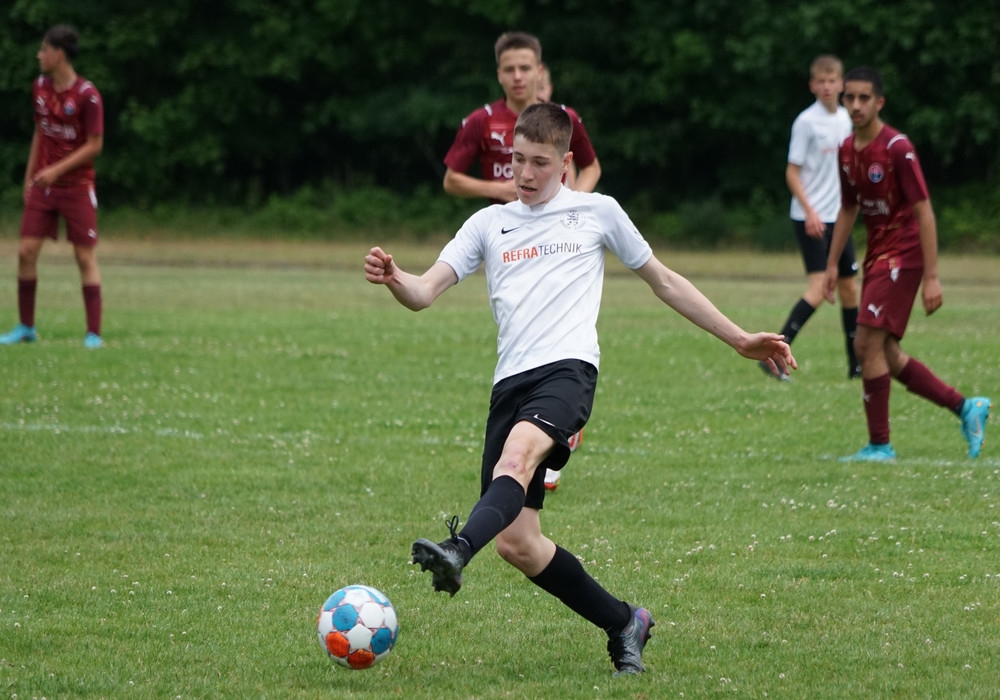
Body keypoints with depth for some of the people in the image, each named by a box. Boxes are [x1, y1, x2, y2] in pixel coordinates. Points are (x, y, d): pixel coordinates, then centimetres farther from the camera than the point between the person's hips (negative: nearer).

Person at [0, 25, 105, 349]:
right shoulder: (41, 86, 6)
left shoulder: (87, 94, -13)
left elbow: (94, 145, -12)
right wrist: (29, 177, 13)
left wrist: (57, 170, -17)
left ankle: (93, 333, 0)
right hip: (42, 185, 5)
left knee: (85, 256, -3)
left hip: (77, 186, -5)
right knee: (26, 251, -1)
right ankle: (26, 326, 11)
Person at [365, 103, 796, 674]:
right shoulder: (489, 224, 19)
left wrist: (740, 340, 24)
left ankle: (458, 551, -61)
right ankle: (625, 624, 12)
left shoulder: (598, 213, 15)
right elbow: (424, 293, 9)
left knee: (518, 454, -37)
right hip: (511, 382, 4)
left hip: (568, 368, -4)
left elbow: (664, 281, 24)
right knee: (516, 542, -4)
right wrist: (392, 278, -15)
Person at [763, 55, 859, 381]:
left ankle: (857, 365, 20)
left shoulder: (846, 119, 8)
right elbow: (792, 172, -11)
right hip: (810, 218, -7)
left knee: (849, 287, 11)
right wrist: (810, 211, -19)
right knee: (818, 289, -18)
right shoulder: (806, 122, -11)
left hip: (838, 218, 7)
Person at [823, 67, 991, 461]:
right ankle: (965, 407, 20)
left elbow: (924, 213, -17)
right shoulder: (848, 150, 8)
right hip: (877, 255, 9)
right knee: (883, 353, 8)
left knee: (869, 344, -14)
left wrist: (931, 277, -21)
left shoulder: (898, 149, -17)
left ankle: (879, 445, -5)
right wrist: (832, 264, 17)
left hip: (902, 255, -9)